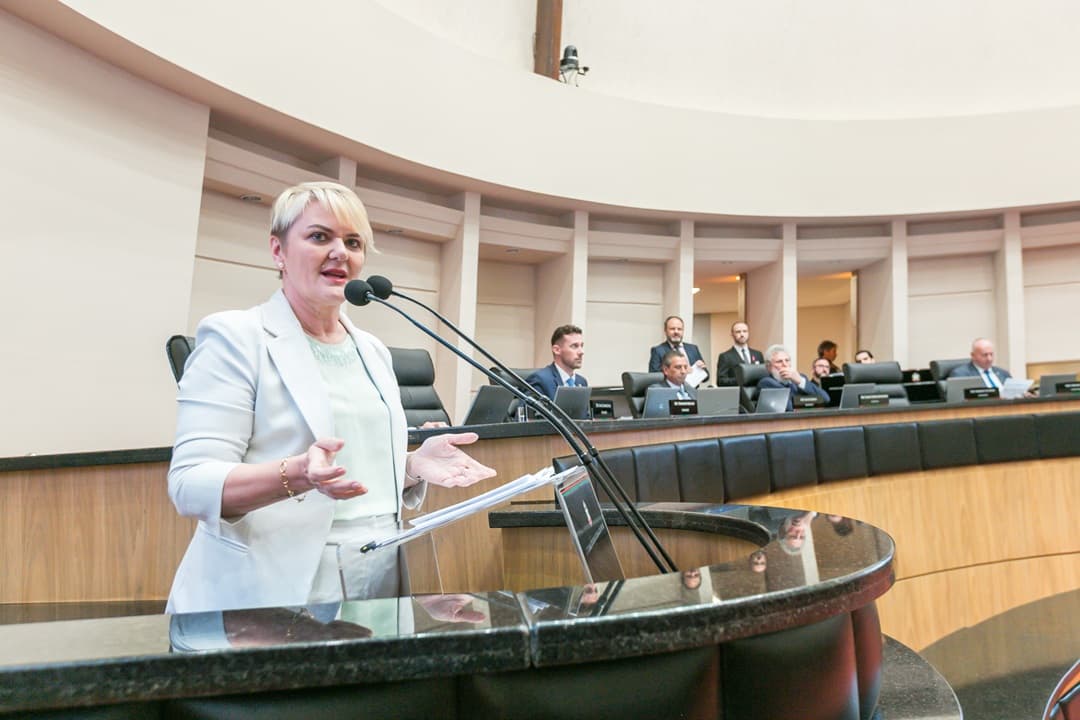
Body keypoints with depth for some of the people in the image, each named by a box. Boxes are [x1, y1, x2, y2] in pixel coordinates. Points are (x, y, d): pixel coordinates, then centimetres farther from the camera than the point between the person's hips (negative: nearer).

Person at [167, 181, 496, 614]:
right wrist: (297, 475, -31)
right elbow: (192, 485, -14)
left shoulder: (373, 351, 13)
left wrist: (416, 464, -3)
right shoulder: (234, 337, -7)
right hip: (268, 601, -5)